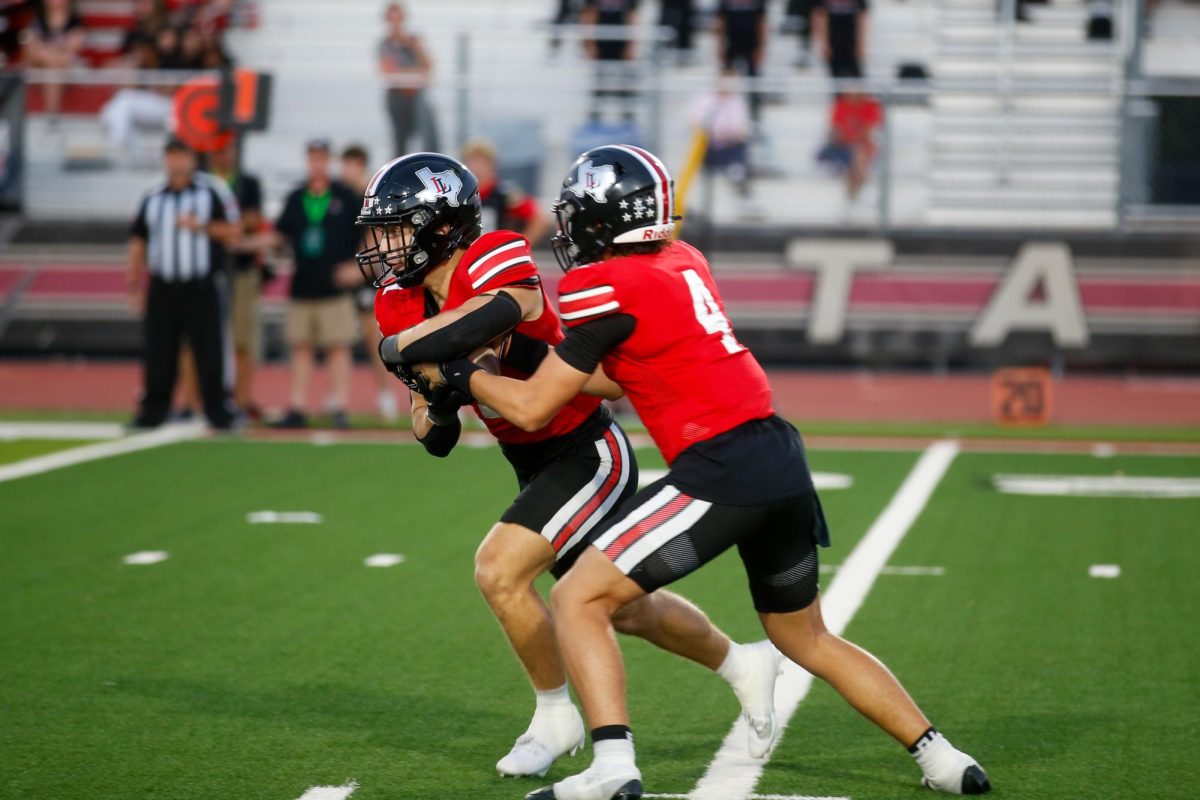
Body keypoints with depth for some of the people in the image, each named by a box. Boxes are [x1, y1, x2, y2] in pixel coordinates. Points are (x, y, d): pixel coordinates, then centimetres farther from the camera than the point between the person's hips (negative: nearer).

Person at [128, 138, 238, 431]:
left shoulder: (212, 192, 3)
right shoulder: (153, 199, 14)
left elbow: (232, 230, 0)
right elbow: (138, 240, 16)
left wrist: (200, 225, -13)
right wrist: (134, 282, 11)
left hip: (201, 288, -3)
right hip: (162, 288, 3)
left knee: (209, 352, -5)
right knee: (157, 354, 2)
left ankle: (218, 411, 0)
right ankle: (153, 410, 10)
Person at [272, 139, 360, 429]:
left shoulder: (346, 198, 3)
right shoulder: (296, 198, 12)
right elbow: (281, 234, 14)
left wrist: (356, 265, -5)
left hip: (335, 286, -4)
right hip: (302, 286, 4)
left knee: (338, 348, -4)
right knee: (300, 348, 5)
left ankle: (340, 408, -2)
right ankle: (297, 409, 8)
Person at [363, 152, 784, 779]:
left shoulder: (494, 259, -24)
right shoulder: (403, 304, -2)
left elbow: (500, 312, -50)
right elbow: (434, 440, 2)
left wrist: (400, 345, -40)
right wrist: (436, 409, -22)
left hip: (588, 455, -9)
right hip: (537, 465, 9)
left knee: (499, 572, -20)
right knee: (624, 609, 20)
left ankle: (556, 716, 1)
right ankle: (744, 666, 43)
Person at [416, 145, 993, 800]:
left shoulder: (610, 290, -9)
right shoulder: (682, 260, 14)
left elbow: (530, 408, -3)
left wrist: (457, 373, 13)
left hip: (722, 470, -8)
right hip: (782, 457, 8)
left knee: (578, 600, -3)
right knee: (807, 639, 24)